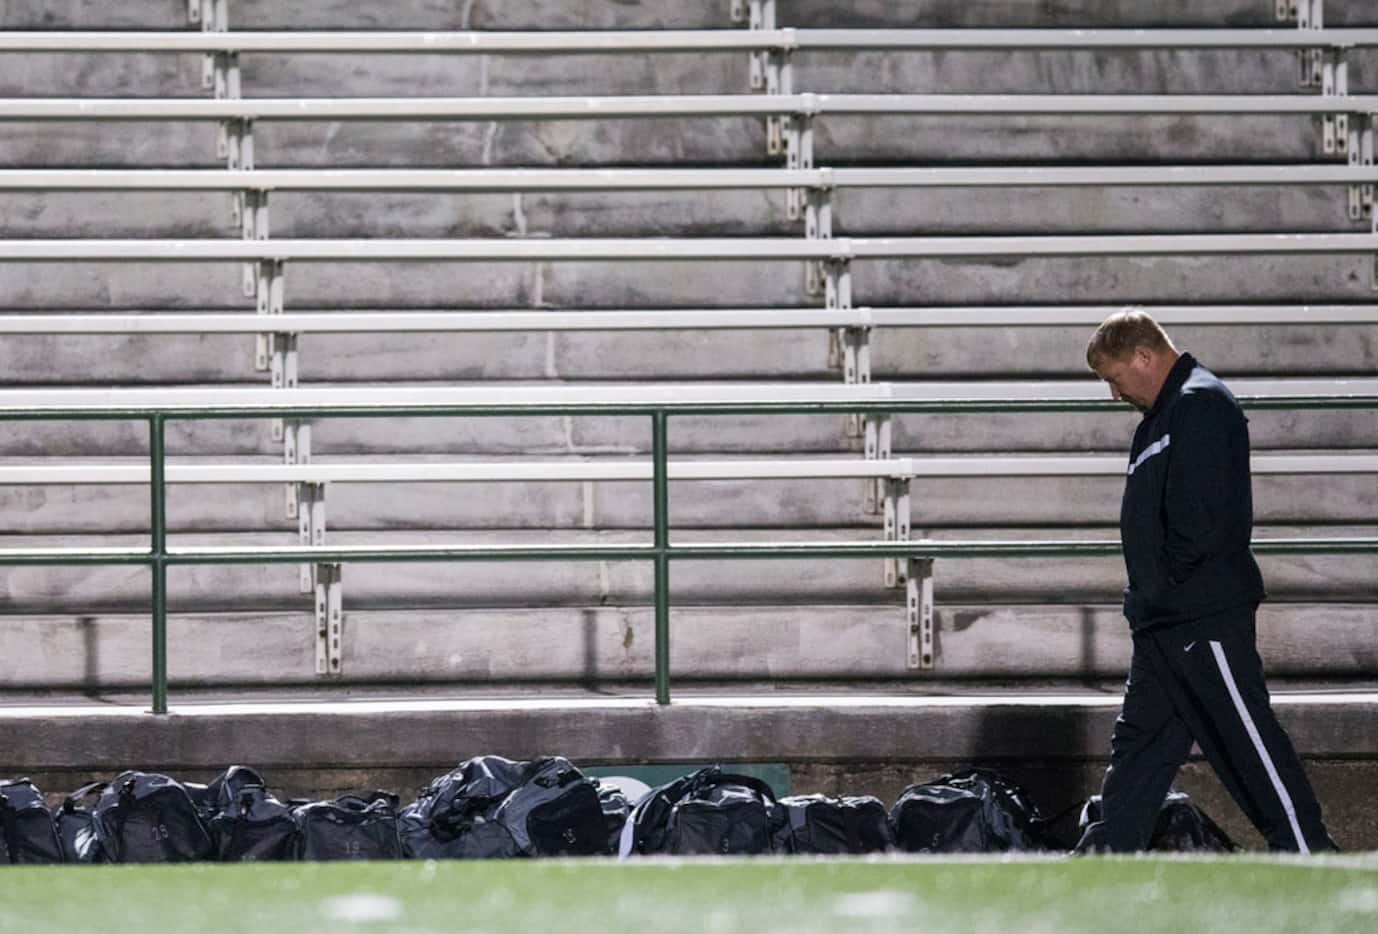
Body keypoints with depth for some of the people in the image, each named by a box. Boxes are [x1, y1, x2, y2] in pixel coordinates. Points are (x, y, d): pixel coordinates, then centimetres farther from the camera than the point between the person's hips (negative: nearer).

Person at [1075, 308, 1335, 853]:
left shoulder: (1201, 405, -14)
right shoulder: (1162, 414, 19)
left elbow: (1201, 519, -23)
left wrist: (1166, 585, -14)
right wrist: (1149, 594, 13)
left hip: (1207, 615, -11)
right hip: (1165, 623, 11)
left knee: (1249, 740, -7)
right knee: (1137, 744, 11)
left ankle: (1309, 854, -4)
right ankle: (1102, 859, 13)